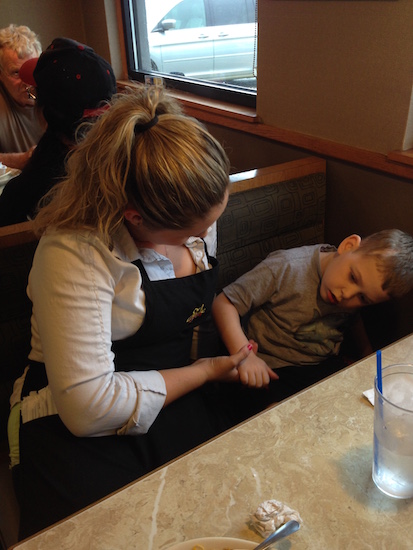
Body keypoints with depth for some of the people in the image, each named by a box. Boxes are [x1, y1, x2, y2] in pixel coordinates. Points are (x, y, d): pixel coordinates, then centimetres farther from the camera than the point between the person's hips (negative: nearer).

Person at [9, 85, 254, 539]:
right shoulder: (75, 252, -23)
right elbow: (90, 407, -23)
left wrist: (238, 353, 5)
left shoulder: (189, 217, -1)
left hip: (179, 406, 5)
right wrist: (206, 370, -13)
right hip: (80, 434, -4)